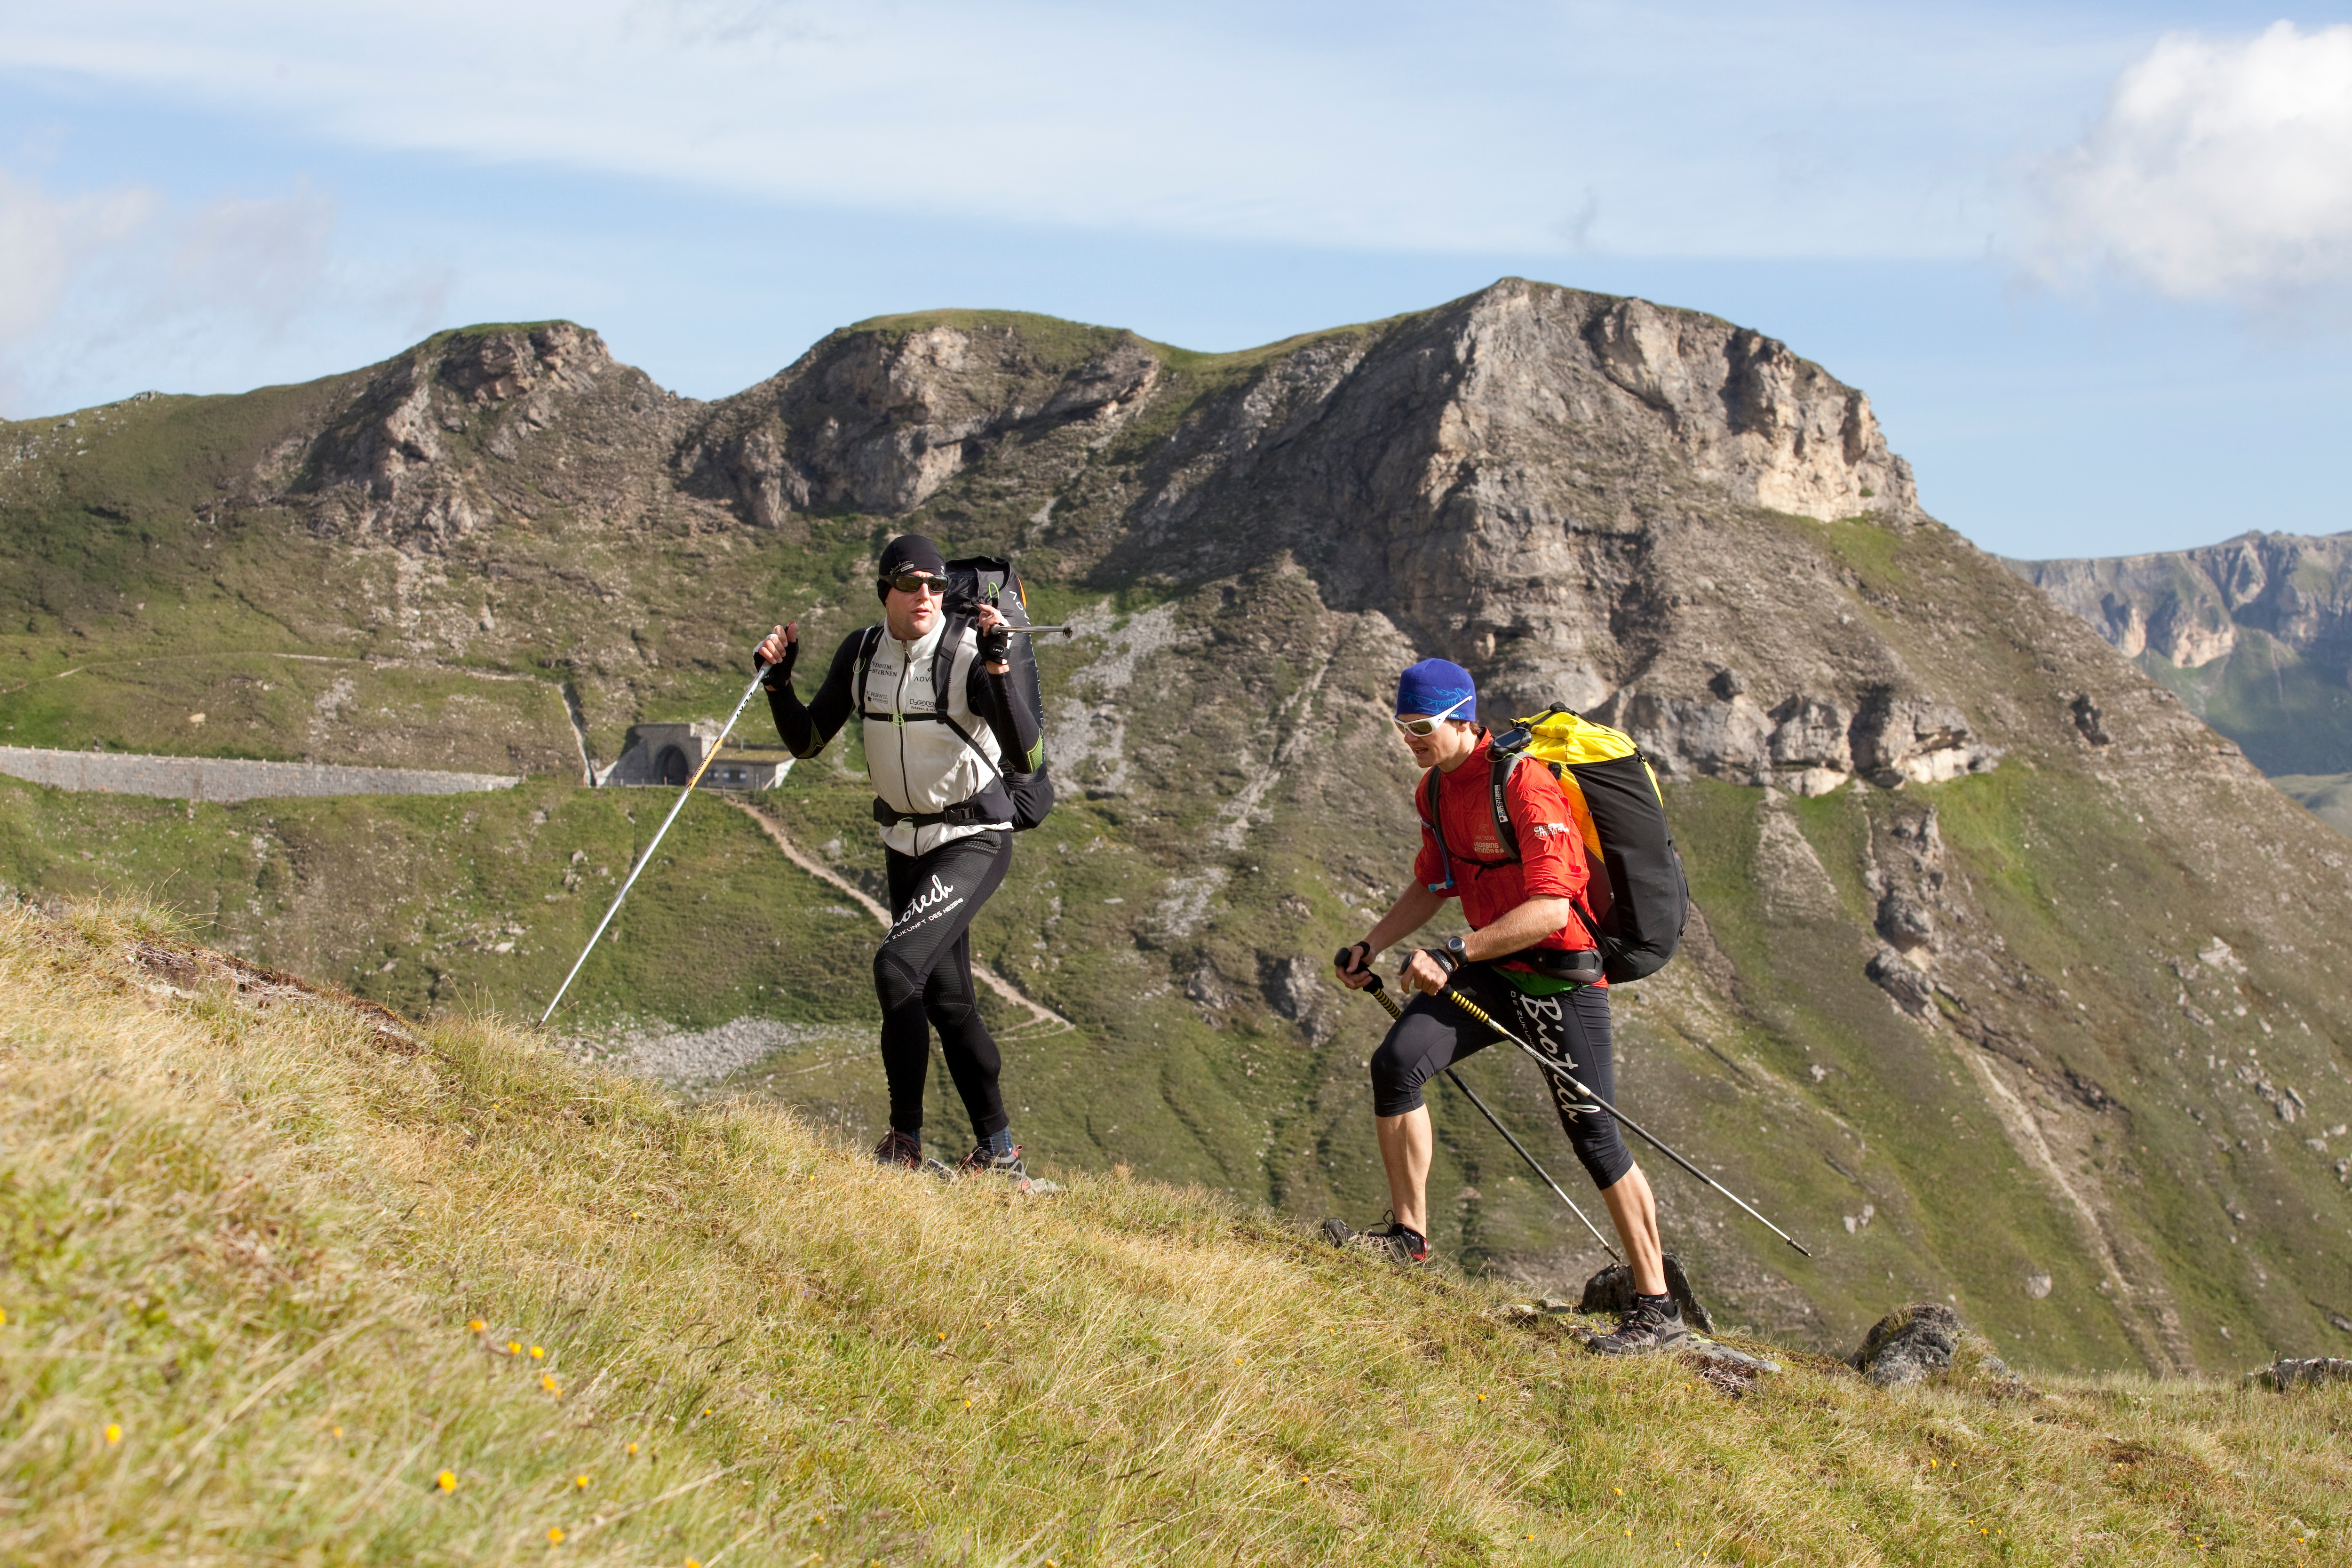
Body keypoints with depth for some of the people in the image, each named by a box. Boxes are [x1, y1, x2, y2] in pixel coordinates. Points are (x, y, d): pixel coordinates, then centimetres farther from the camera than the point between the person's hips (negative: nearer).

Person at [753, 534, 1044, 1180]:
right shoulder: (862, 651, -1)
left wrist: (996, 666, -38)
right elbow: (806, 742, 6)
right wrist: (778, 681, -10)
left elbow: (1026, 759, -28)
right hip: (907, 846, 7)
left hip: (974, 841, -7)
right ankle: (998, 1151, 23)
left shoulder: (968, 650, -18)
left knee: (898, 965, -23)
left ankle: (905, 1142, -13)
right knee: (946, 998, 11)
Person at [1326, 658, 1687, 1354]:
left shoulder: (1524, 786, -23)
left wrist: (1453, 955, -33)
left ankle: (1659, 1309, 5)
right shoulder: (1435, 790, 5)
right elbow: (1432, 886, 19)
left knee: (1595, 1139, -4)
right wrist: (1372, 945, 5)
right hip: (1490, 972, 7)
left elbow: (1550, 908, -29)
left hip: (1562, 976, -7)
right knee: (1396, 1062, -13)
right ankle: (1408, 1237, 1)